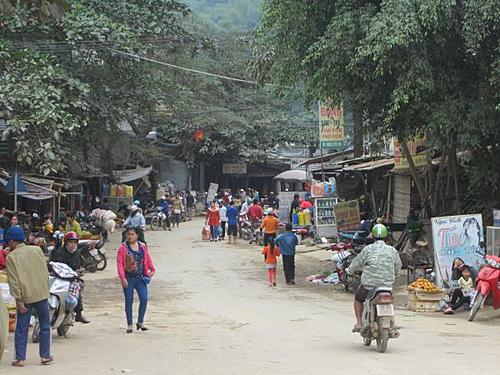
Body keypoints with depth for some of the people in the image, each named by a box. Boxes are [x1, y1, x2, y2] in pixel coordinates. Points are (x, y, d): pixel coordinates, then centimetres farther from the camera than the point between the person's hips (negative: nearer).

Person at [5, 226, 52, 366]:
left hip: (25, 296, -2)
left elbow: (13, 281, -10)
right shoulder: (37, 250, 4)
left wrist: (18, 300, -8)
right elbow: (45, 272, 6)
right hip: (41, 294, 2)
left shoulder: (11, 256, -5)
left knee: (21, 328, 6)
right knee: (45, 326, 12)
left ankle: (20, 358, 6)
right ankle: (45, 356, 14)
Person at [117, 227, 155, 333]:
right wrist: (122, 277, -16)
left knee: (144, 299, -5)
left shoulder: (143, 247, 7)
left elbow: (147, 259, 14)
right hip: (128, 279, -3)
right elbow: (119, 263, -9)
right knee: (129, 301, 2)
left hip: (140, 278, 3)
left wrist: (152, 269, 2)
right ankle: (129, 325, 12)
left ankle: (140, 322, 11)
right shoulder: (122, 248, -4)